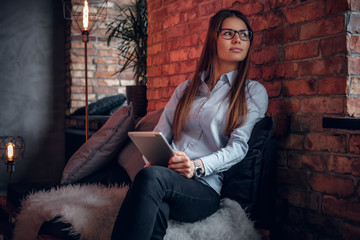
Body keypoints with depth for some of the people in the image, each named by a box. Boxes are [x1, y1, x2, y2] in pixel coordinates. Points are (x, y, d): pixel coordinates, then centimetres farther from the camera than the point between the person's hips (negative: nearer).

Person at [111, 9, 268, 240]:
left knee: (152, 177, -37)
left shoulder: (254, 92, 12)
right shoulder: (186, 88, 24)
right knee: (157, 209, -38)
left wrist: (198, 167, -20)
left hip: (205, 189, -2)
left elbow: (239, 146, -2)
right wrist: (152, 160, -6)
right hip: (166, 179, 3)